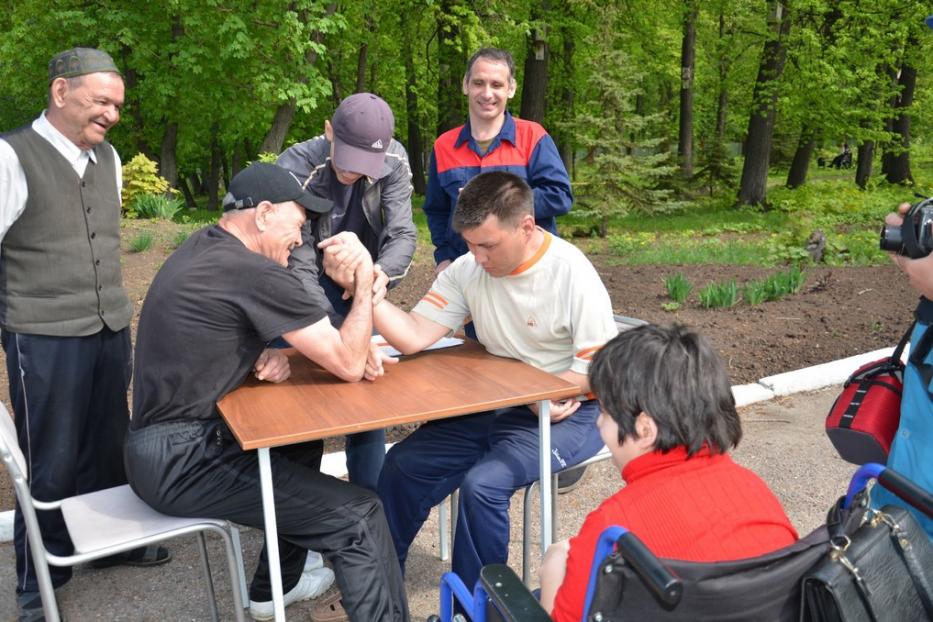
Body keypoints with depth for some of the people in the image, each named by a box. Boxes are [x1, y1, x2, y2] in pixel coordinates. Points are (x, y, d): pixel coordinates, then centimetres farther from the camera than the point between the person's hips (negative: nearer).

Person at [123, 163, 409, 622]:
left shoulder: (204, 248, 7)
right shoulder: (257, 273, -20)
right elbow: (349, 365, -16)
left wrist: (261, 356, 0)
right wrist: (364, 281, -9)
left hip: (164, 439, 10)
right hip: (180, 460, -10)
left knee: (300, 442, 27)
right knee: (358, 516, -13)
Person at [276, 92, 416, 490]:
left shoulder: (394, 162, -18)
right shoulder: (295, 168, -28)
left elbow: (402, 233, -21)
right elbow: (299, 263, -30)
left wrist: (380, 273, -44)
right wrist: (339, 336, -40)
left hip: (356, 285, 3)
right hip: (303, 291, -3)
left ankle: (369, 498, 21)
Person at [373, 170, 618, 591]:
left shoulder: (573, 276, -19)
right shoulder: (468, 270, -4)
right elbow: (414, 337, -11)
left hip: (566, 412, -6)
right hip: (494, 405, 6)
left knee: (483, 484, -27)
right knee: (402, 465, -2)